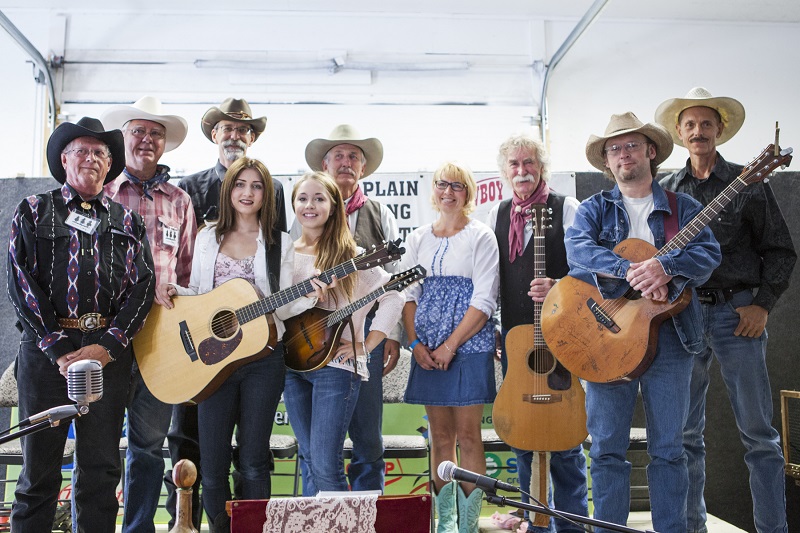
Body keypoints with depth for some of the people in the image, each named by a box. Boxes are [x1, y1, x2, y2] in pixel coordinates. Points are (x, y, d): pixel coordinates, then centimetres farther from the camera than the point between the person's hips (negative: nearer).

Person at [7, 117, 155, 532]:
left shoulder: (126, 221, 15)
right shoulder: (34, 211, 11)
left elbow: (143, 284, 5)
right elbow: (20, 281, 0)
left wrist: (109, 346, -8)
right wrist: (58, 348, -10)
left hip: (110, 351, 1)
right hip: (45, 350, -1)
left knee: (101, 468, 4)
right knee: (39, 466, 4)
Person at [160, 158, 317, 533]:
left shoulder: (280, 244, 3)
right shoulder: (207, 238, 9)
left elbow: (282, 305, 1)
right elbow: (198, 292, 14)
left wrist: (312, 295, -16)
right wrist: (172, 290, -5)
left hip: (263, 358, -1)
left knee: (253, 460, 5)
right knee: (213, 461, 5)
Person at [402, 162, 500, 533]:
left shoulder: (481, 237, -1)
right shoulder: (418, 239, 12)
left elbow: (484, 300, -8)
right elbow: (409, 294, 9)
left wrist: (451, 345, -13)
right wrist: (416, 343, -4)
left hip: (469, 347, -4)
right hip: (427, 351, 4)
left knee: (468, 436, -1)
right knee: (440, 436, 9)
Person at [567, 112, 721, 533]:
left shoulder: (683, 208, 10)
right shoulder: (593, 209, 9)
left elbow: (709, 253, -5)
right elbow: (577, 249, -11)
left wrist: (664, 267, -25)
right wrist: (633, 269, -25)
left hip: (669, 335, 1)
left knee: (668, 449, 8)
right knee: (607, 449, 4)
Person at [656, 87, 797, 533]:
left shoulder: (748, 182, 3)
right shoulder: (666, 191, 10)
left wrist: (763, 305, -6)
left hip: (738, 312, -2)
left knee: (759, 432, 1)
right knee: (685, 433, 9)